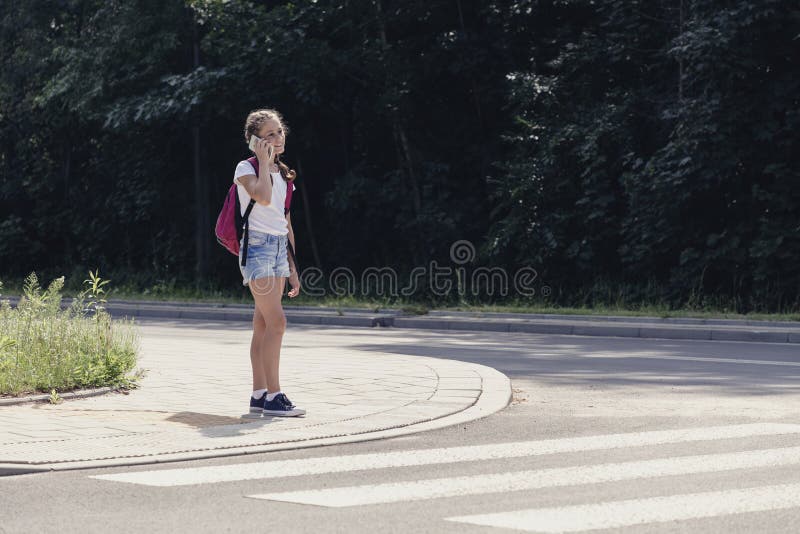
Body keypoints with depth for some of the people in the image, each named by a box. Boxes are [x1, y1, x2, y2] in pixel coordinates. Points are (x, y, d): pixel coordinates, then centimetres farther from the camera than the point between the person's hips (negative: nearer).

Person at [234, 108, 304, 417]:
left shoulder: (283, 174, 17)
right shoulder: (246, 168, -4)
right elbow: (263, 196, -26)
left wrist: (293, 268, 16)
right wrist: (264, 162, -12)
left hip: (279, 248, 7)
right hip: (257, 245, -7)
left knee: (263, 325, 7)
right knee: (276, 322, -16)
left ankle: (259, 395, 8)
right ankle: (273, 396, -15)